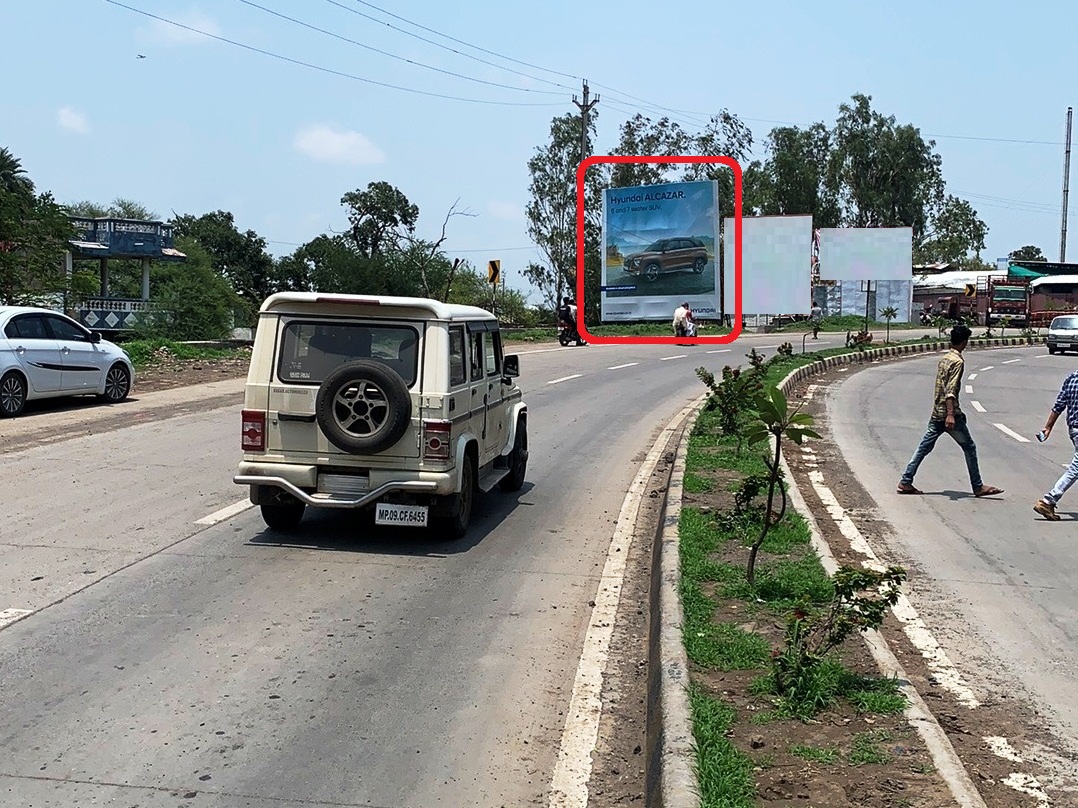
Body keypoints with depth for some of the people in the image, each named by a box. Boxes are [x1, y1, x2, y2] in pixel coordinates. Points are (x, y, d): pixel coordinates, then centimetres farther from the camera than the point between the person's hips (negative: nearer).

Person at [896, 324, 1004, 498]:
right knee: (969, 447, 4)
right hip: (949, 413, -8)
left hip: (936, 413, 8)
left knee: (924, 447, 7)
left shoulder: (944, 359, 14)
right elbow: (950, 390, -22)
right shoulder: (958, 361, -13)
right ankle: (978, 487, 10)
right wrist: (951, 415, -28)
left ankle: (905, 481, 3)